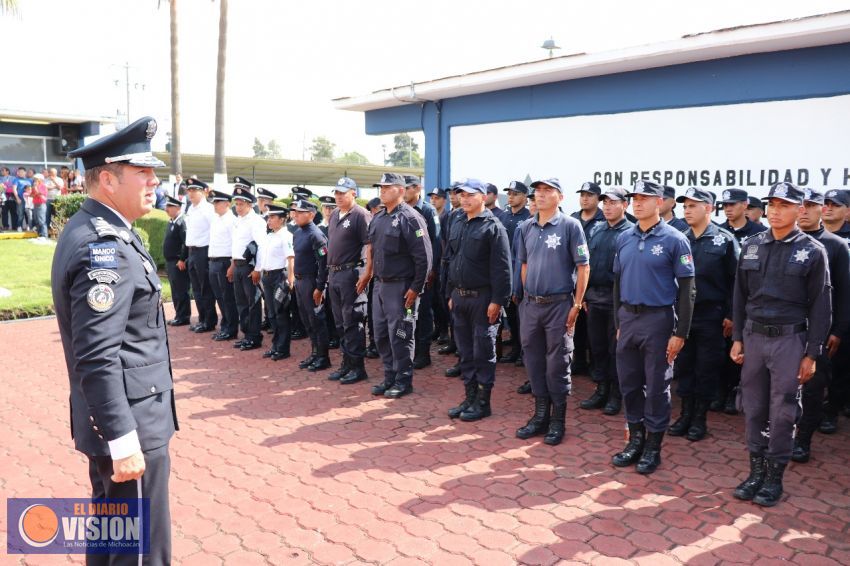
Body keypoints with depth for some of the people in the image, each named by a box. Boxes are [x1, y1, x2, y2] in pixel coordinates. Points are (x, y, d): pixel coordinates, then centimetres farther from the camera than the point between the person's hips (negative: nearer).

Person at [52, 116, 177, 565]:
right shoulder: (104, 246, -22)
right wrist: (122, 437, -24)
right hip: (127, 420, -10)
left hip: (112, 416, 10)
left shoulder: (94, 230, 10)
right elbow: (97, 358, -27)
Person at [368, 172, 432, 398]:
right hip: (380, 285, 8)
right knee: (381, 336, 13)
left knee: (400, 337, 1)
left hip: (401, 287, -8)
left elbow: (424, 257, -15)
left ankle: (403, 381, 14)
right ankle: (389, 377, 26)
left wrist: (416, 288, -16)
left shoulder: (410, 218, -12)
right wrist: (374, 277, 14)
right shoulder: (377, 219, 11)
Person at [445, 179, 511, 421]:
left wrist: (497, 300, -18)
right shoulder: (457, 225, 13)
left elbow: (501, 267, -14)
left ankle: (482, 401, 12)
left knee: (483, 352, 2)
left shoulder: (493, 226, -9)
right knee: (465, 351, 13)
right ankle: (470, 397, 23)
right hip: (459, 296, 7)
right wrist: (451, 294, 15)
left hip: (482, 298, -7)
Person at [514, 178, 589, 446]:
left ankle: (558, 420, 17)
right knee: (533, 361, 11)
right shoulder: (526, 227, 8)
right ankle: (540, 415, 25)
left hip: (559, 305, -5)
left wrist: (576, 305, -10)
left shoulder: (570, 226, -8)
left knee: (557, 364, 3)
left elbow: (583, 267, -8)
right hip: (530, 304, 5)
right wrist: (527, 296, 10)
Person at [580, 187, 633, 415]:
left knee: (616, 348, 4)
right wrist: (584, 295, 12)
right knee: (596, 345, 12)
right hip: (594, 297, 6)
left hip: (617, 299, -6)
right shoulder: (595, 230, 11)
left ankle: (616, 394, 17)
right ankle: (601, 389, 24)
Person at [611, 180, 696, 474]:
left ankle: (653, 446, 19)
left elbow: (685, 290, -8)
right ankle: (636, 439, 27)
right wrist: (618, 322, 13)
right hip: (627, 318, 5)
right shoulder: (624, 238, 7)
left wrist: (680, 333, -12)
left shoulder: (674, 239, -8)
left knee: (657, 386, 5)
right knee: (629, 383, 12)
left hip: (658, 319, -5)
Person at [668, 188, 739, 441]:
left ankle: (700, 419, 18)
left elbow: (735, 281, -4)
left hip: (711, 317, -3)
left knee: (706, 369, 6)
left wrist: (731, 315, -7)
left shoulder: (725, 240, -4)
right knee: (683, 366, 9)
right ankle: (686, 414, 22)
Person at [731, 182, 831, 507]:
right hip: (753, 336, 3)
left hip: (789, 339, -3)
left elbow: (820, 306, -3)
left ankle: (775, 477, 18)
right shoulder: (752, 246, 5)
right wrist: (737, 339, 6)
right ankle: (756, 471, 23)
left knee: (782, 412, 5)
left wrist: (811, 354, -6)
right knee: (753, 409, 10)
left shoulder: (812, 251, -4)